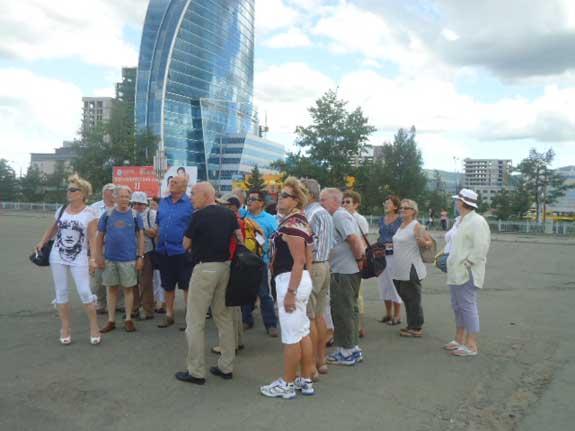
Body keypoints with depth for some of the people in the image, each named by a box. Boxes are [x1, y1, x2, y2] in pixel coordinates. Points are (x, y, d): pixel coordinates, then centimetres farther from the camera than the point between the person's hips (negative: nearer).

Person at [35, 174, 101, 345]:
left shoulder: (90, 212, -6)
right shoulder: (61, 210, 5)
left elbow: (92, 238, -8)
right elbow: (53, 229, 19)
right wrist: (42, 242, 4)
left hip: (79, 258, -4)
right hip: (57, 256, 4)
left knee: (84, 292, -7)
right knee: (61, 292, 7)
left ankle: (94, 327, 9)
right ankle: (65, 328, 19)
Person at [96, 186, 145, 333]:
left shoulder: (135, 215, 0)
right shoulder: (107, 214, 2)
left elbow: (140, 236, 2)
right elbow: (100, 236, 6)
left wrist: (140, 256, -4)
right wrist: (99, 255, -1)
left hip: (129, 259, -1)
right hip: (110, 258, 1)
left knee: (128, 288, 6)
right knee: (112, 289, 9)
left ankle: (128, 320, 18)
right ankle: (111, 321, 19)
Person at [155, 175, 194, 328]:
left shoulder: (190, 204, -7)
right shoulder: (163, 202, 10)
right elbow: (158, 225, 19)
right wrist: (157, 241, 13)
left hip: (182, 251, -6)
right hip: (163, 251, 6)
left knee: (187, 286, 0)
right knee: (167, 285, 15)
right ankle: (169, 315, 28)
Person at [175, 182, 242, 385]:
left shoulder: (200, 216, -11)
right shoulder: (229, 214, 6)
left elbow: (186, 245, -3)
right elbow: (239, 238, 7)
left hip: (205, 268, -7)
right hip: (226, 266, 7)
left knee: (195, 320, 2)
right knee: (224, 317, 13)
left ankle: (196, 372, 7)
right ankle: (226, 367, 20)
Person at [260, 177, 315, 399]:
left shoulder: (291, 223, -16)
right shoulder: (300, 220, 15)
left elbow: (299, 260, -22)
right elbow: (308, 258, 19)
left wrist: (290, 292, -22)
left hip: (290, 280, -11)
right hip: (302, 279, 11)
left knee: (291, 335, 0)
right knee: (303, 332, 14)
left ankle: (287, 384, 11)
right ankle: (306, 381, 24)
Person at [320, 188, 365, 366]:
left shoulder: (340, 216, -14)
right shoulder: (339, 216, 16)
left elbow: (354, 239, -25)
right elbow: (356, 240, 19)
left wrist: (359, 259, -14)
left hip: (344, 272, -10)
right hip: (346, 271, 10)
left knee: (344, 311, -1)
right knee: (348, 310, 16)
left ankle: (348, 351, 9)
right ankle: (352, 349, 26)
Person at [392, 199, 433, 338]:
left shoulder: (416, 226, -12)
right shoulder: (401, 226, 13)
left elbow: (430, 242, -14)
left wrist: (423, 243, -33)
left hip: (411, 270, -9)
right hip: (399, 270, 9)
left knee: (413, 299, 0)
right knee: (406, 298, 16)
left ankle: (416, 328, 10)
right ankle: (411, 325, 28)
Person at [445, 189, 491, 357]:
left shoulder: (477, 221, -14)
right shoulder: (462, 221, 17)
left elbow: (481, 247, -21)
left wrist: (467, 263, -19)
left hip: (467, 274, -10)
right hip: (456, 273, 10)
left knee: (468, 307, -6)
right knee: (458, 306, 17)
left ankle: (471, 346, 1)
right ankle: (459, 339, 29)